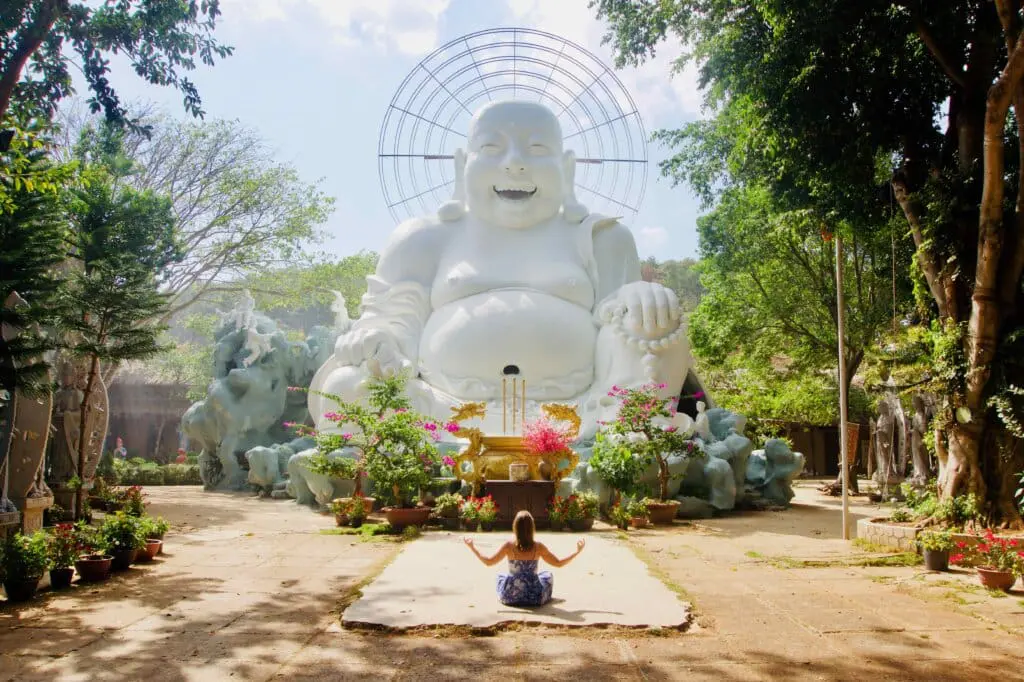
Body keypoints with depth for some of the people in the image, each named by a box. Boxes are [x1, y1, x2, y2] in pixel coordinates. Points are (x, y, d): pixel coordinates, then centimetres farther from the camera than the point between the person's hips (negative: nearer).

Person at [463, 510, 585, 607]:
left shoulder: (509, 546, -12)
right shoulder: (538, 547, -11)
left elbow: (488, 561, -5)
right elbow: (559, 563, -2)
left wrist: (472, 547, 5)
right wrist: (577, 552, 8)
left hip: (510, 598, 0)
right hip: (535, 599, 0)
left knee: (500, 575, 33)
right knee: (547, 575, 30)